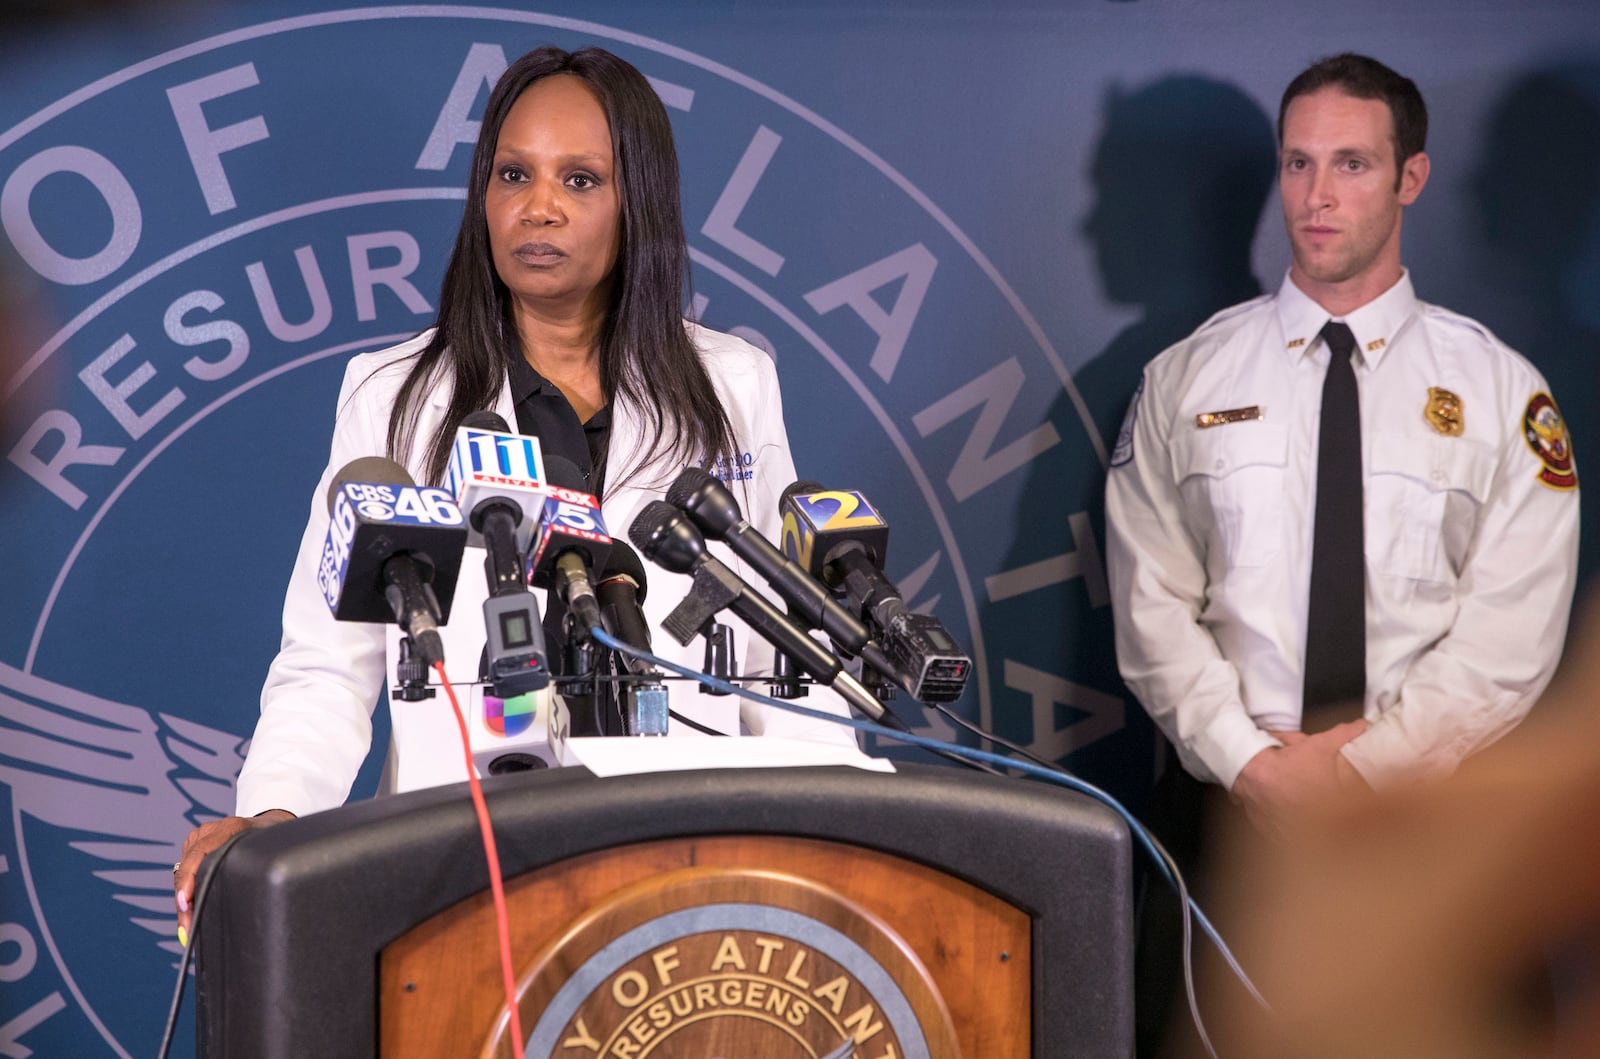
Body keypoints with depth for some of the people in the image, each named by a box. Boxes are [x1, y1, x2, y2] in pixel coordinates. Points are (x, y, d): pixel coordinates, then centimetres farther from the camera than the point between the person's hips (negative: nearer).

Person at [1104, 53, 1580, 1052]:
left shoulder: (1501, 390, 1)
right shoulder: (1185, 380, 4)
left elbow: (1512, 636, -6)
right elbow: (1152, 604, -2)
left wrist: (1360, 767, -15)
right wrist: (1255, 765, -14)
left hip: (1423, 795, -1)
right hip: (1226, 797, 1)